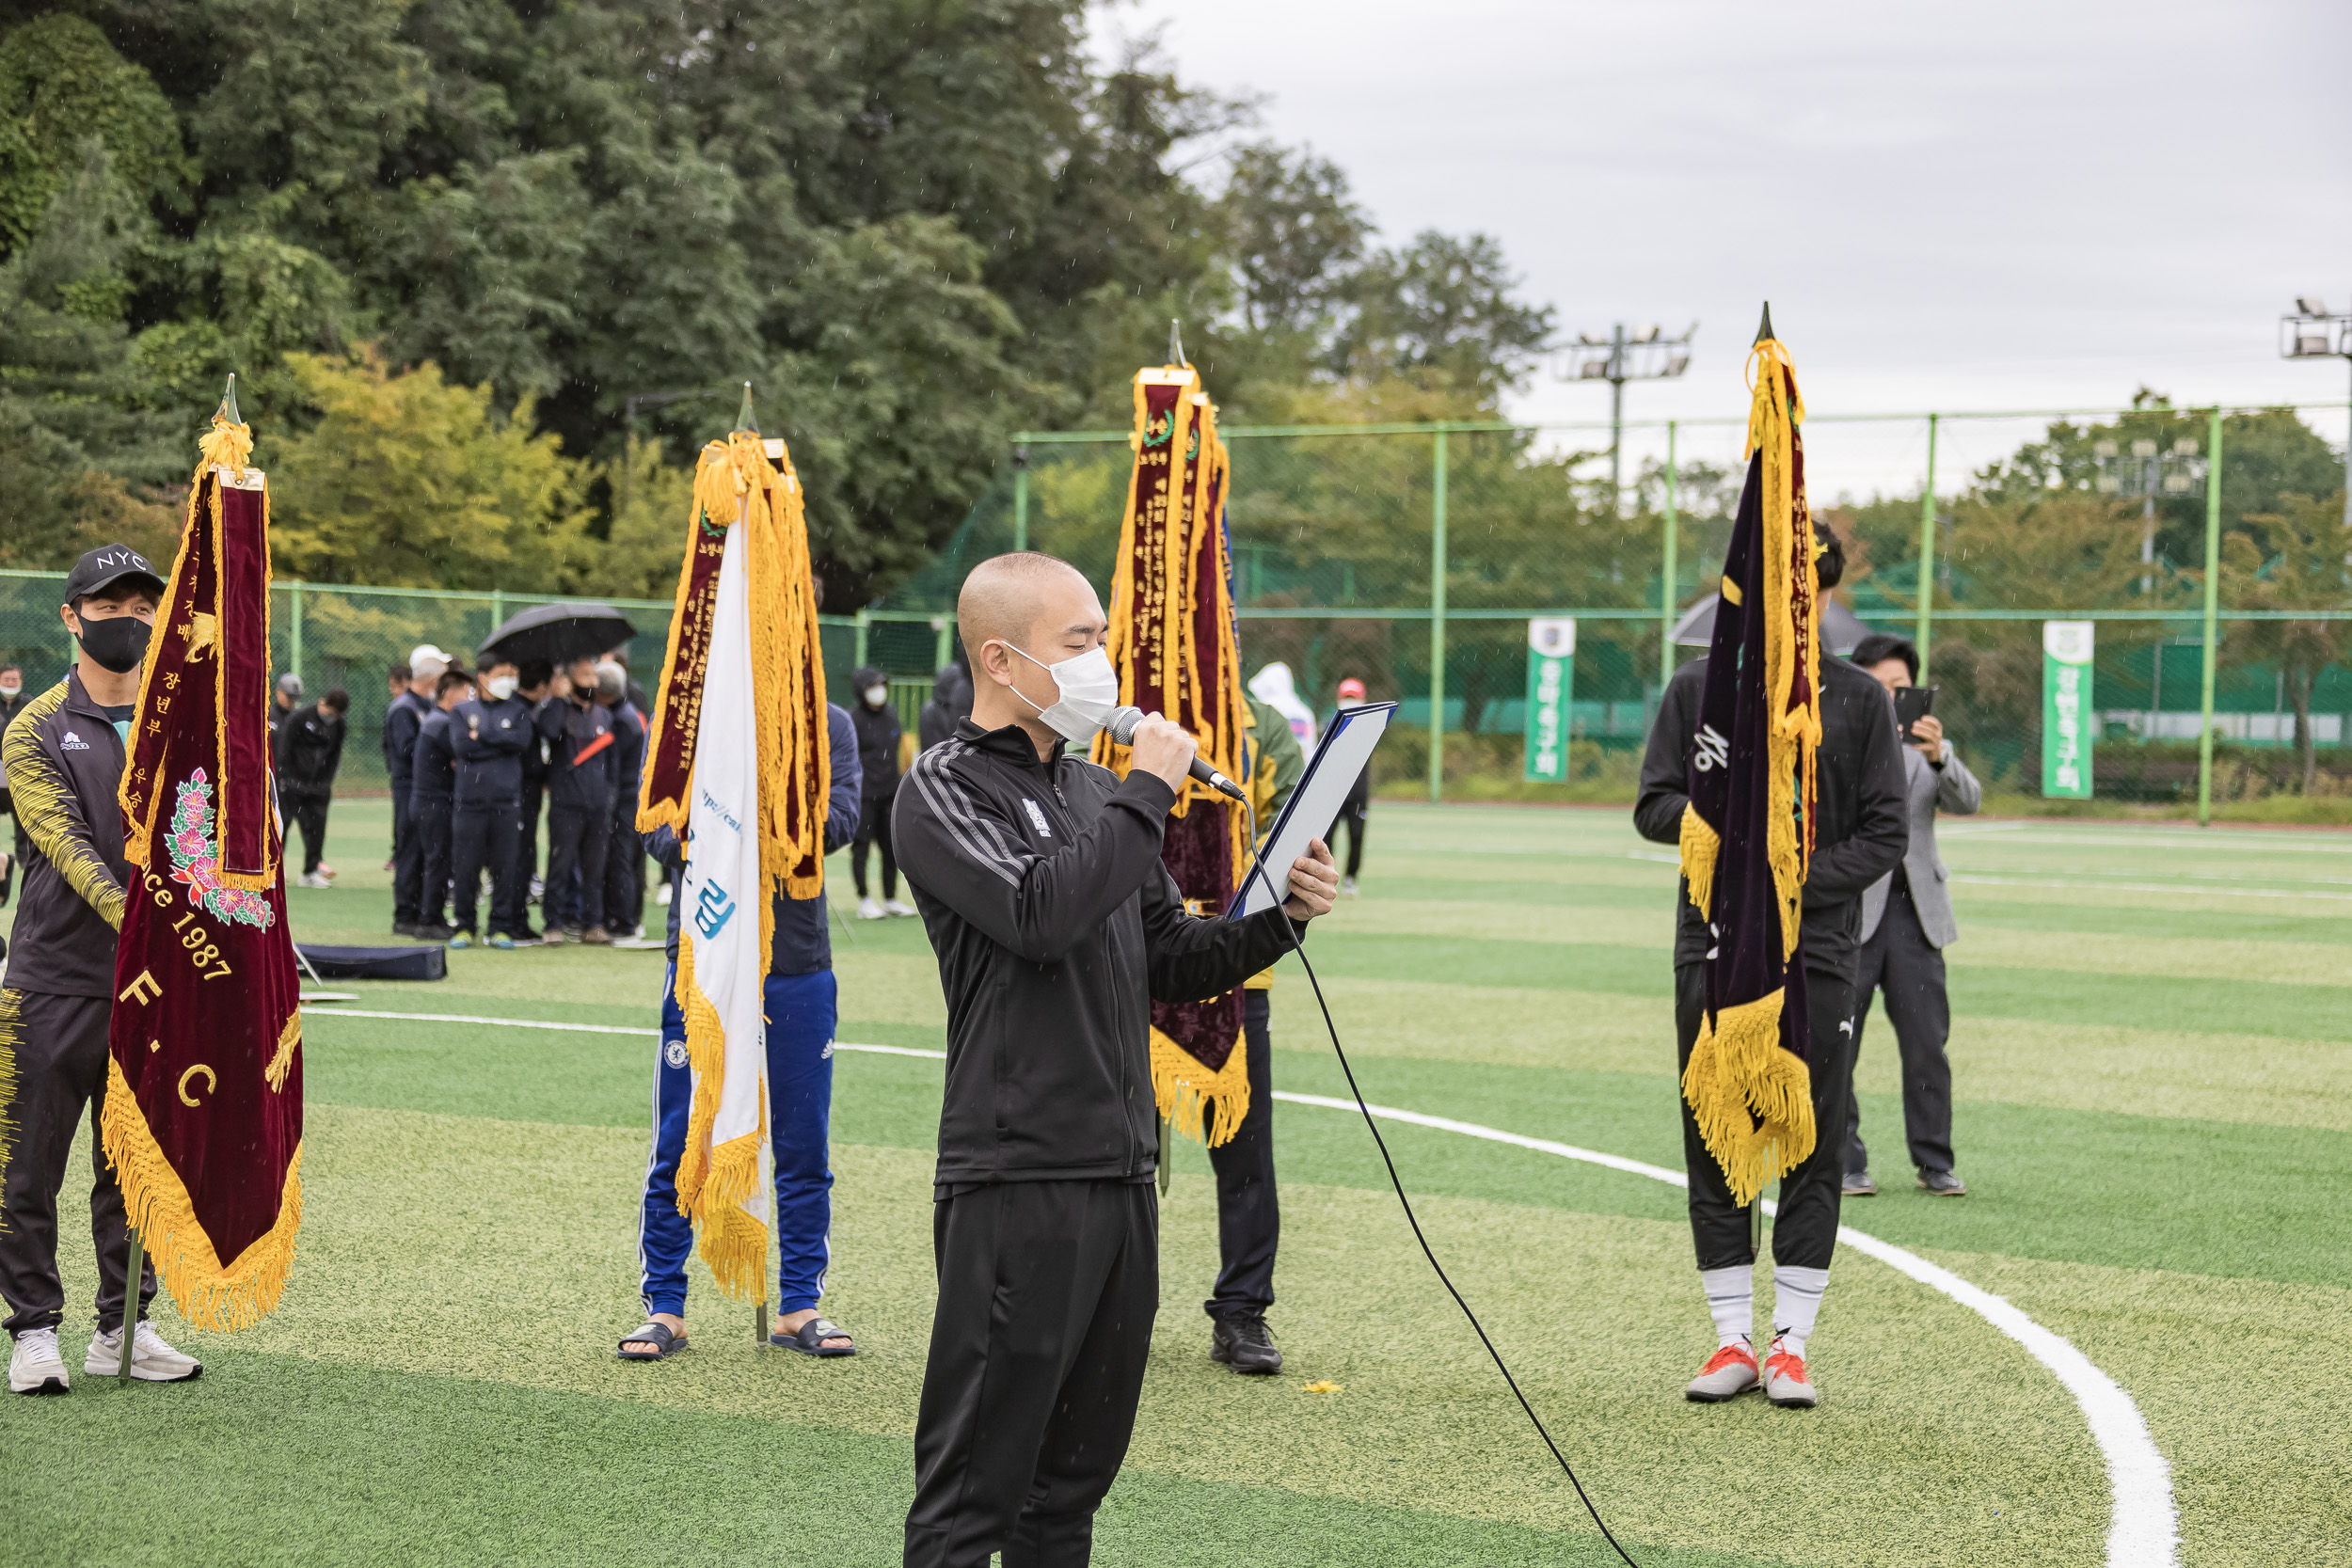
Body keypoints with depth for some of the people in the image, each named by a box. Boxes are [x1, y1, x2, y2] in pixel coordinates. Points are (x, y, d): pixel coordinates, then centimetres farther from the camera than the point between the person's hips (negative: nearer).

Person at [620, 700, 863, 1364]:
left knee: (804, 1147, 6)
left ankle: (799, 1306, 17)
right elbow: (657, 828, -5)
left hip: (799, 964, 1)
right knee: (680, 1147, 3)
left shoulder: (827, 725, 6)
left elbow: (841, 817, -10)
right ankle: (664, 1308, 13)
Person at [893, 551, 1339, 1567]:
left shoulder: (1094, 791, 18)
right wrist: (1149, 795, -13)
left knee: (1078, 1464, 13)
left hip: (1122, 1171, 8)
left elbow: (1166, 963, 20)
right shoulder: (947, 789, -6)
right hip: (1016, 1178, -8)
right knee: (976, 1480, -5)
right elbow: (1042, 912, -23)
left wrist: (1281, 918, 4)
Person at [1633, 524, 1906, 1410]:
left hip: (1817, 951, -1)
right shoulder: (1698, 689, 9)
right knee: (1715, 1149, 3)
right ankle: (1733, 1341, 11)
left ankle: (1791, 1345, 7)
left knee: (1812, 1153, -1)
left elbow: (1885, 834, 2)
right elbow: (1653, 807, 6)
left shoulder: (1858, 699, 5)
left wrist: (1800, 882, -13)